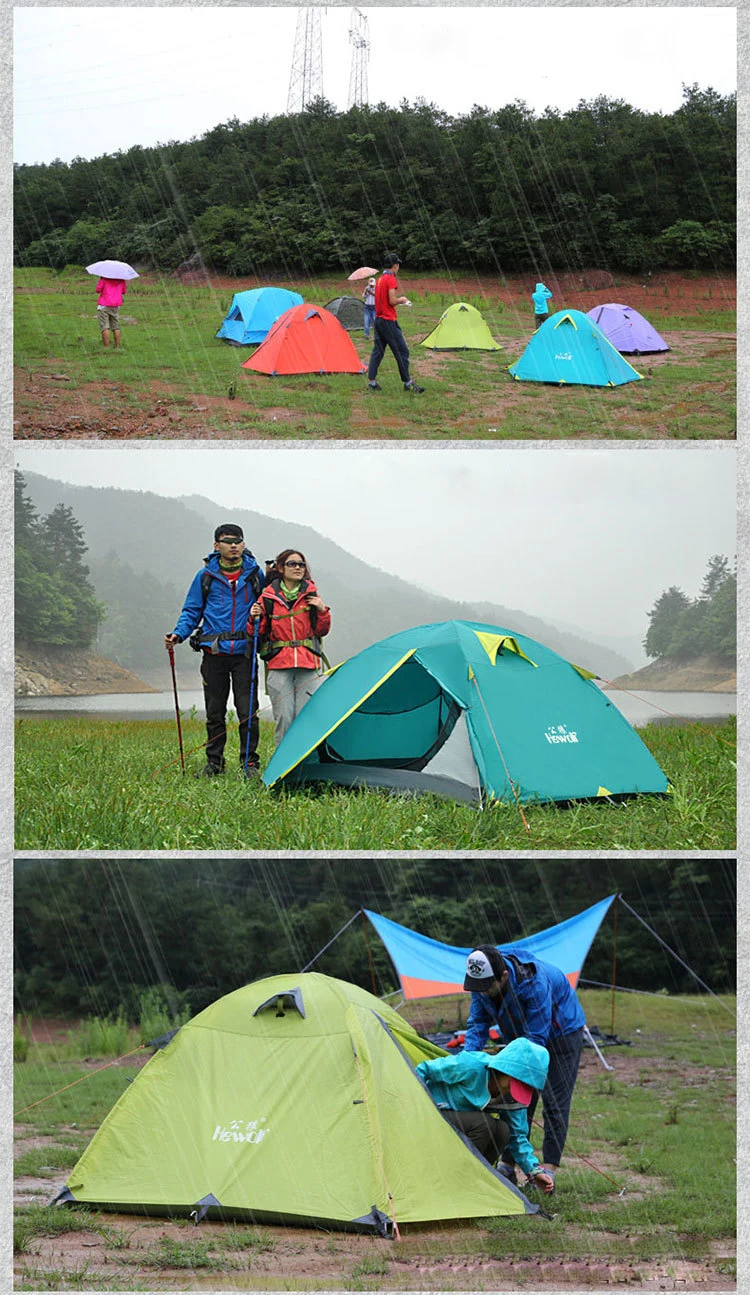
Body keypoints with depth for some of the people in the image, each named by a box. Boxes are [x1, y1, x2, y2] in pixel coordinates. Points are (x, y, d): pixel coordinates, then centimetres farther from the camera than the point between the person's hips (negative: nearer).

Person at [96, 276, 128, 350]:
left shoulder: (104, 278, -9)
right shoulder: (121, 279, 4)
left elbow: (98, 289, -10)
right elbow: (124, 291, 13)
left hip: (104, 305, -4)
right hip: (116, 305, 4)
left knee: (105, 327, -4)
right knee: (116, 327, 11)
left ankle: (106, 348, -11)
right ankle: (117, 347, 9)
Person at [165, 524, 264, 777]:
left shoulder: (255, 574, 5)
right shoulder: (206, 576, 4)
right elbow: (192, 612, 9)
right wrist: (178, 634, -7)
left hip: (244, 653, -1)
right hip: (214, 653, 1)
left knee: (247, 711, -4)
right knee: (214, 713, 7)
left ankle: (249, 763, 6)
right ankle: (214, 762, 19)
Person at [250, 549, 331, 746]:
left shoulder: (311, 594, 9)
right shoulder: (268, 597, 4)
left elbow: (321, 631, 13)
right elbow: (260, 634, 8)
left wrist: (323, 611, -3)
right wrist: (255, 620, -11)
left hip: (307, 664, 1)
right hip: (279, 664, -1)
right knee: (283, 717, -6)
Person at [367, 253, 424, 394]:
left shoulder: (379, 279, 13)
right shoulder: (391, 279, -15)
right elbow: (392, 301, -21)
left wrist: (398, 300, 19)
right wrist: (402, 300, -2)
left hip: (378, 319, 9)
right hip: (389, 321, -9)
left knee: (377, 351, 10)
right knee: (401, 351, -2)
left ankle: (371, 381, 8)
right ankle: (408, 383, 1)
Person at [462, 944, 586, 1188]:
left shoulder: (534, 984, -41)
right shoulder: (483, 980, -21)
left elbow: (536, 1038, -36)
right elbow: (477, 1024, -10)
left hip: (560, 1032, -6)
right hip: (523, 1034, 6)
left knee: (554, 1101, -8)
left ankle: (548, 1169, -5)